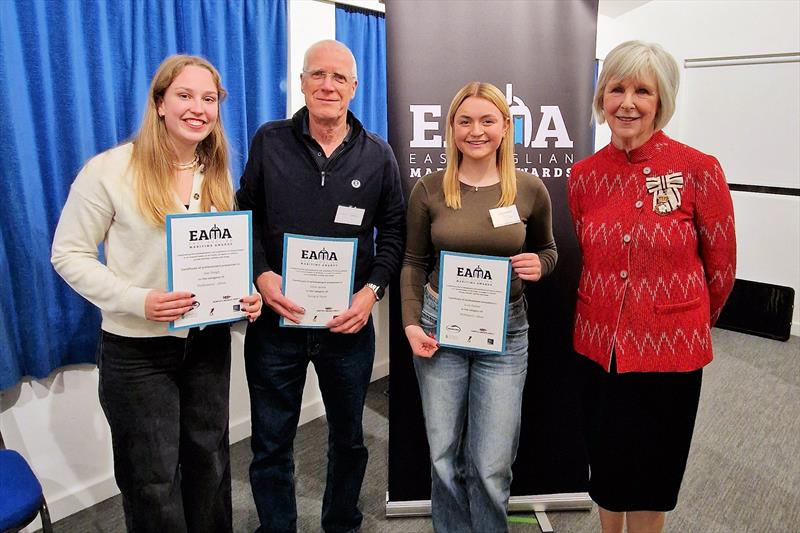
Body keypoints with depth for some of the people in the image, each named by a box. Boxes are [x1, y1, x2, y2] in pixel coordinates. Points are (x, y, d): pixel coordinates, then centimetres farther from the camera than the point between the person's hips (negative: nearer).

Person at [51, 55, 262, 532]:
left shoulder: (219, 176, 5)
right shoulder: (109, 170, -12)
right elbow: (69, 254, -8)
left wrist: (244, 294, -8)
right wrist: (137, 300, -23)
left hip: (209, 342, 5)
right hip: (137, 349, -4)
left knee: (209, 463, 19)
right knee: (153, 479, 11)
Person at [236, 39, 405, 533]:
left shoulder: (378, 155, 0)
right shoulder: (269, 141, -1)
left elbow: (393, 232, 3)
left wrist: (373, 289, -11)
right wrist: (262, 275, -13)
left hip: (350, 323, 1)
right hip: (276, 318, 0)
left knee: (348, 438, 19)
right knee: (271, 443, 13)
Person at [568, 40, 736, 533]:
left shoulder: (699, 170, -11)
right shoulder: (584, 175, -1)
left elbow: (721, 268, -1)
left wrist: (685, 325, 11)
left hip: (670, 349, -3)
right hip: (599, 345, 3)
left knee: (652, 474, 16)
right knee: (606, 465, 19)